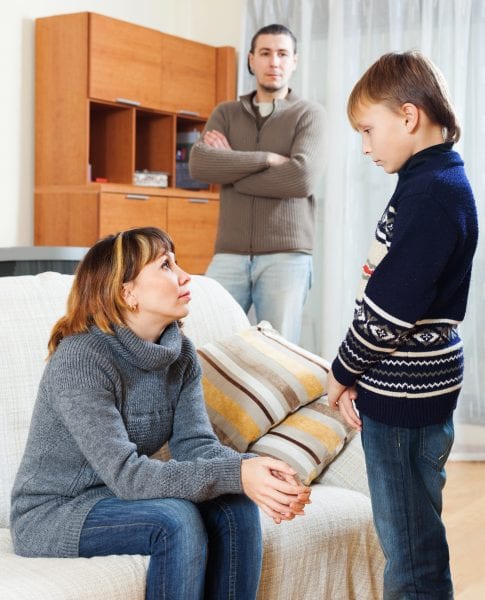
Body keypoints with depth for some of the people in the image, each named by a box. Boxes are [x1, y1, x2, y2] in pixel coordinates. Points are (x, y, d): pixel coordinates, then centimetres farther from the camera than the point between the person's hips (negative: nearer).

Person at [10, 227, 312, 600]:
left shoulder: (180, 353, -2)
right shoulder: (80, 359, -25)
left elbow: (195, 443, -10)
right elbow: (124, 474, -30)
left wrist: (254, 470, -30)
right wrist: (235, 474, -37)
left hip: (119, 497, 7)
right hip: (52, 515, -6)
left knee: (235, 505, -16)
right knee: (176, 519, -29)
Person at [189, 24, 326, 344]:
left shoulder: (309, 114, 5)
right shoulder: (226, 113, 15)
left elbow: (302, 178, -12)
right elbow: (199, 163, -4)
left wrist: (229, 168, -4)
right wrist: (267, 158, -11)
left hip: (286, 255, -2)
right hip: (229, 254, 3)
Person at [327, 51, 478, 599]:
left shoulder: (432, 193, -18)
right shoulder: (435, 182, 12)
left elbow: (389, 310, -21)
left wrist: (342, 372, -5)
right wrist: (358, 375, 11)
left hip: (406, 392, -9)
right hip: (401, 388, 10)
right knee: (406, 543, 19)